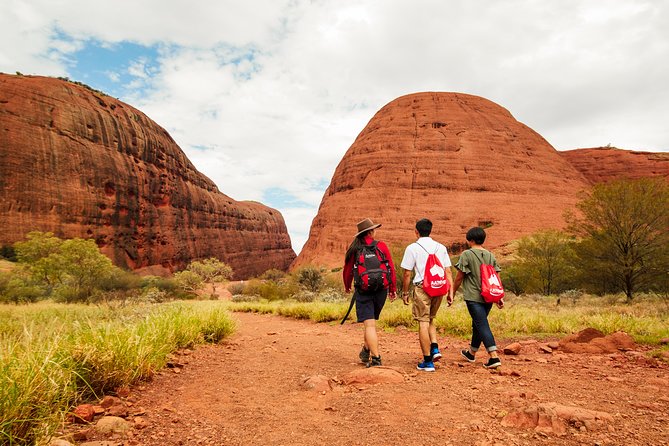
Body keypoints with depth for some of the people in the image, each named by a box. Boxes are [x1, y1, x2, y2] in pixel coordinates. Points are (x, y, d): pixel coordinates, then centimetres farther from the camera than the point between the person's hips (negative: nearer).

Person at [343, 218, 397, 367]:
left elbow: (347, 270, 7)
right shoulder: (382, 246, -1)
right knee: (372, 321, 21)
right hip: (381, 290, 2)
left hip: (363, 290, -2)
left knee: (369, 325, -1)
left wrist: (347, 287, 26)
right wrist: (392, 289, 12)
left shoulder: (354, 249, -2)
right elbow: (391, 268, 0)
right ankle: (366, 351, 30)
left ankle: (376, 358, -6)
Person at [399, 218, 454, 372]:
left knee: (423, 322, 0)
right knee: (430, 319, 22)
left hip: (422, 287, -5)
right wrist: (450, 292, 9)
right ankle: (435, 349, 6)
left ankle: (427, 362, 3)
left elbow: (407, 274, -2)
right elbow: (448, 271, 8)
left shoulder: (412, 248, 0)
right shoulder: (441, 247, 12)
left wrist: (405, 292, 8)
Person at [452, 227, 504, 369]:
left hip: (473, 297, -7)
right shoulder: (490, 255, 10)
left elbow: (459, 277, -5)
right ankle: (471, 353, 35)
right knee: (478, 324, 19)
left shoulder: (466, 255, -8)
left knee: (482, 326, -8)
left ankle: (494, 357, -18)